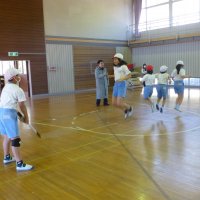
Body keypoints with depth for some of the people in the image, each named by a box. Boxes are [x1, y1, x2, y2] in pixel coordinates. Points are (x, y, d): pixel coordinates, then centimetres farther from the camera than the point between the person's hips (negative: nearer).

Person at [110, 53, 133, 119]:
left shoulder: (123, 66, -12)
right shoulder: (115, 67, 10)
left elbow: (129, 75, -12)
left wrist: (122, 79, -24)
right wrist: (111, 76, 12)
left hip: (122, 85, -7)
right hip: (116, 85, 7)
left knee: (119, 103, -13)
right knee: (114, 103, 5)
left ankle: (129, 108, 19)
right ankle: (125, 110, 29)